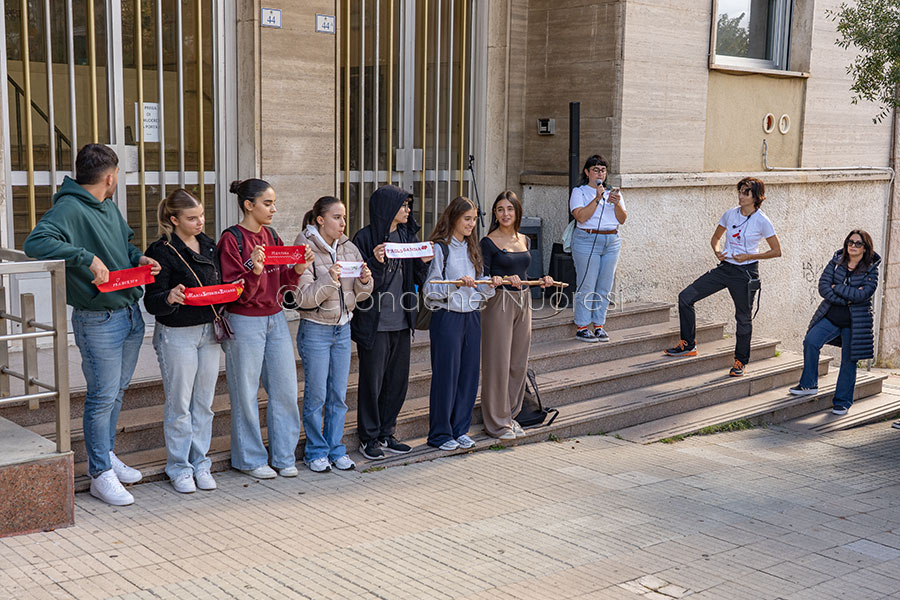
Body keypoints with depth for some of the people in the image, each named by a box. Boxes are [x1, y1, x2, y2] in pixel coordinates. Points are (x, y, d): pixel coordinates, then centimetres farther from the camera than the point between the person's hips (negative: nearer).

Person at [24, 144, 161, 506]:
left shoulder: (109, 207, 11)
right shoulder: (69, 209, -17)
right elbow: (35, 243, -31)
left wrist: (139, 258, 5)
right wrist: (87, 258, -33)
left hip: (130, 313, 9)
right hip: (98, 322, -9)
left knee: (117, 391, 19)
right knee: (103, 397, -1)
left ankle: (106, 454, 34)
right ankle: (101, 475, 10)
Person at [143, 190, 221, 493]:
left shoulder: (209, 245, 10)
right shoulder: (163, 251, -10)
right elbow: (151, 302, -13)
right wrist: (170, 298, -33)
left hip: (208, 331, 6)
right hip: (176, 335, -6)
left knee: (204, 403, 11)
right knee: (179, 405, 2)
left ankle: (200, 462, 21)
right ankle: (179, 467, 15)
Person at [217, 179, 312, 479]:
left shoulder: (271, 236, 11)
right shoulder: (232, 239, -9)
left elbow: (282, 282, 11)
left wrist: (297, 269, -7)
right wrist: (254, 271, -28)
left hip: (275, 319, 6)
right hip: (245, 323, -6)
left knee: (285, 389, 7)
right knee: (246, 393, 3)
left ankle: (283, 456, 19)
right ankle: (250, 458, 16)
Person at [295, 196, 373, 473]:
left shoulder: (349, 248, 5)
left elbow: (360, 294, 9)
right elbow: (304, 297, -17)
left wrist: (364, 281, -12)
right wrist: (329, 280, -29)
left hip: (343, 328, 5)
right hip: (315, 329, -5)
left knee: (338, 395, 10)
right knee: (316, 395, 2)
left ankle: (335, 449, 21)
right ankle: (316, 452, 15)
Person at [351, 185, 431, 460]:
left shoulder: (407, 236, 11)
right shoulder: (366, 237, -9)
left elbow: (416, 280, 14)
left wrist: (424, 262, -4)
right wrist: (376, 262, -27)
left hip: (401, 322, 7)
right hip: (374, 322, -7)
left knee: (398, 380, 11)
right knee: (372, 381, 1)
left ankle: (386, 435, 24)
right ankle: (368, 438, 13)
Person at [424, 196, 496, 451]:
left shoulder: (472, 248, 14)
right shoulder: (440, 248, -6)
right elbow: (431, 289, -11)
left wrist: (489, 285, -3)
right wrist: (457, 284, -24)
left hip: (472, 317, 6)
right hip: (447, 316, -6)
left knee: (469, 373, 7)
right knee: (446, 374, -2)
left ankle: (460, 430, 18)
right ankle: (440, 433, 9)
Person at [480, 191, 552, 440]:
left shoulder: (525, 241, 12)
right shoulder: (489, 242, -6)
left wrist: (541, 281, 2)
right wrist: (505, 280, -26)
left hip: (523, 302, 6)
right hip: (499, 303, -6)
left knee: (519, 363, 10)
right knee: (498, 363, -3)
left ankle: (510, 416, 23)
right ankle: (496, 422, 6)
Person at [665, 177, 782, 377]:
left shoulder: (762, 221, -9)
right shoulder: (730, 214, 3)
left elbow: (776, 251, -4)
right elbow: (716, 237, 17)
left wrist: (749, 256, -13)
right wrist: (717, 251, -5)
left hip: (746, 272, -5)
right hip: (725, 268, 5)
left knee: (743, 318, 5)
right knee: (685, 297, -3)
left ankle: (740, 361, 24)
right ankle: (688, 345, 8)